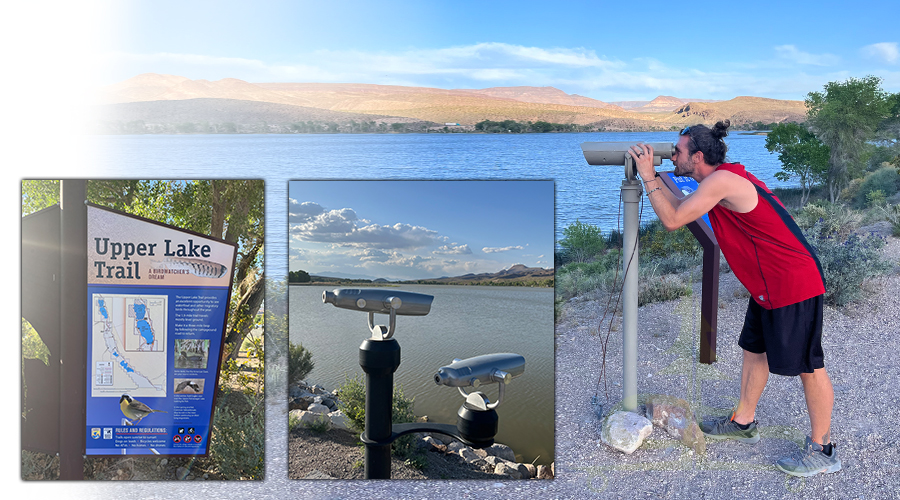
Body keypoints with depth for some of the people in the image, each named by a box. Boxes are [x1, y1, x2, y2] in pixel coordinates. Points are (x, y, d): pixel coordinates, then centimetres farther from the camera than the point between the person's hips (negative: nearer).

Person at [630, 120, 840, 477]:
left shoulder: (721, 181, -20)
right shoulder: (725, 178, 11)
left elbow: (672, 219, -21)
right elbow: (682, 208, 22)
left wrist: (648, 176, -13)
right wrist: (655, 175, 17)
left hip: (794, 285, -10)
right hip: (768, 286, 10)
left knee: (808, 365, 1)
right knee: (754, 351, 19)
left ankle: (822, 451, 14)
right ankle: (743, 422, 34)